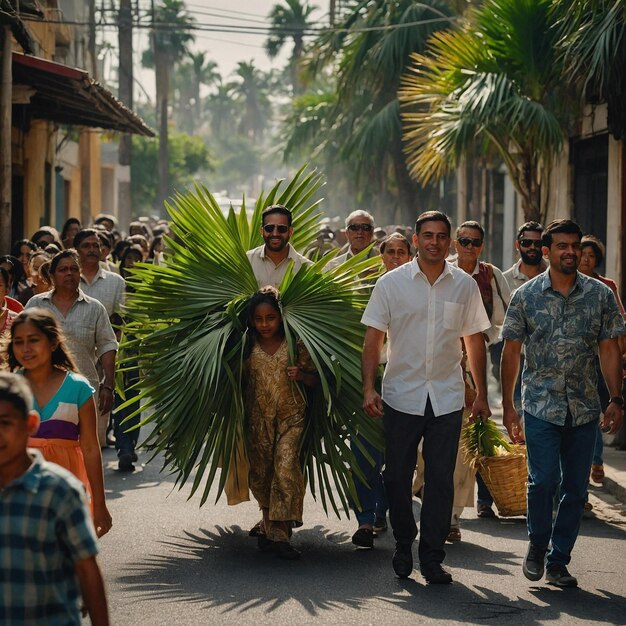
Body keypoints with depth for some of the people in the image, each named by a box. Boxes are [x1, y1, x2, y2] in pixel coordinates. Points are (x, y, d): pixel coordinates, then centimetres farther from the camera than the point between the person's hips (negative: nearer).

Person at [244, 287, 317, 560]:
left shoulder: (295, 344, -4)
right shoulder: (249, 346, 2)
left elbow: (314, 380, 0)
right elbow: (241, 379, 11)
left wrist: (300, 375, -20)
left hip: (291, 416, -3)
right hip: (259, 417, 3)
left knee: (285, 468, -15)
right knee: (260, 474, 8)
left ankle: (278, 534, -14)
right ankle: (271, 526, 25)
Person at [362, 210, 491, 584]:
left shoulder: (465, 286, 5)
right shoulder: (392, 283, 0)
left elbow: (475, 341, 13)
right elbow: (374, 338, 2)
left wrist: (481, 395, 11)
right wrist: (369, 388, -8)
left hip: (447, 398, 1)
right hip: (401, 396, -1)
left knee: (441, 480, 0)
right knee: (397, 478, 5)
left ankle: (432, 559, 8)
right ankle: (404, 545, 26)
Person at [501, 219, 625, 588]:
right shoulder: (526, 296, 1)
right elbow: (511, 351, 5)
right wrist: (508, 405, 3)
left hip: (584, 408, 2)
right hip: (540, 405, -2)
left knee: (576, 489, 4)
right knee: (543, 481, -11)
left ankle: (558, 561, 16)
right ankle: (537, 546, 14)